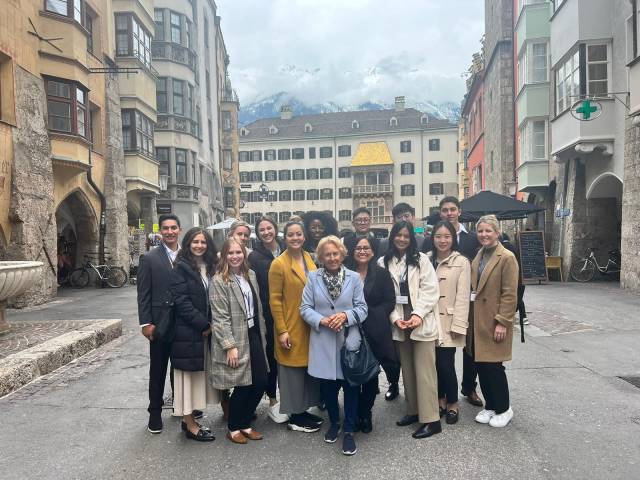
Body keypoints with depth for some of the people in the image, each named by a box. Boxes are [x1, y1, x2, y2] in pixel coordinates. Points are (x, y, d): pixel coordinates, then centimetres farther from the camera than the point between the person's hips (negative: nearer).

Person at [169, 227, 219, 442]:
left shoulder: (210, 267, 10)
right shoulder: (181, 269, -8)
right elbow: (181, 302, -15)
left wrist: (210, 324, -1)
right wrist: (203, 324, -15)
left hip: (207, 331, 6)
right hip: (188, 332, -6)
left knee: (199, 374, 12)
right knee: (188, 375, 2)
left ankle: (188, 419, 25)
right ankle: (190, 426, 11)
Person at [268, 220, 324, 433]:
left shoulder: (309, 258, 7)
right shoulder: (279, 264, -12)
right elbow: (275, 300, -12)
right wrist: (282, 330, -14)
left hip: (310, 327, 6)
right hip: (291, 328, -6)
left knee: (309, 369, 14)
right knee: (293, 373, 5)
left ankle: (303, 410, 30)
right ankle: (294, 417, 20)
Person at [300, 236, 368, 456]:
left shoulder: (354, 277, 0)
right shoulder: (313, 277, 1)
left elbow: (362, 308, 0)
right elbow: (305, 308, -1)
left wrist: (345, 316, -17)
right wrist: (322, 321, -16)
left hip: (349, 341, -1)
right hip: (323, 342, 1)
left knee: (350, 386, 4)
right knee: (327, 386, 13)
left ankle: (349, 431, 21)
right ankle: (334, 422, 38)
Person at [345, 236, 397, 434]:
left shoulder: (382, 274, 3)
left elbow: (390, 302, -1)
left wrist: (369, 313, -11)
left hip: (375, 332, 1)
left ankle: (365, 414, 26)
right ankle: (353, 414, 21)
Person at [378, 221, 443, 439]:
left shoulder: (421, 259, -2)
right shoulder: (383, 263, 4)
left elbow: (430, 290, -7)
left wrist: (418, 315, -17)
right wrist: (395, 318, -11)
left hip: (422, 323, -3)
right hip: (399, 324, 3)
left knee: (424, 371, -2)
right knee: (407, 370, 14)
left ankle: (431, 419, 6)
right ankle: (414, 411, 28)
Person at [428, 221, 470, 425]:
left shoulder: (461, 262, -5)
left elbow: (462, 296, -8)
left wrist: (458, 324, -13)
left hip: (448, 321, -3)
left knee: (446, 365, -4)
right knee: (434, 363, 9)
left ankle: (452, 403, 19)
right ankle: (440, 400, 30)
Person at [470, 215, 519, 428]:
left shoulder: (507, 258, -11)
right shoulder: (478, 256, 12)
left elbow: (510, 295, -14)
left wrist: (502, 322, -16)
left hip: (495, 322, -7)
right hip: (478, 321, 7)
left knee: (493, 366, 0)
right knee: (481, 365, 11)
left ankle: (503, 409, 20)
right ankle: (490, 406, 27)